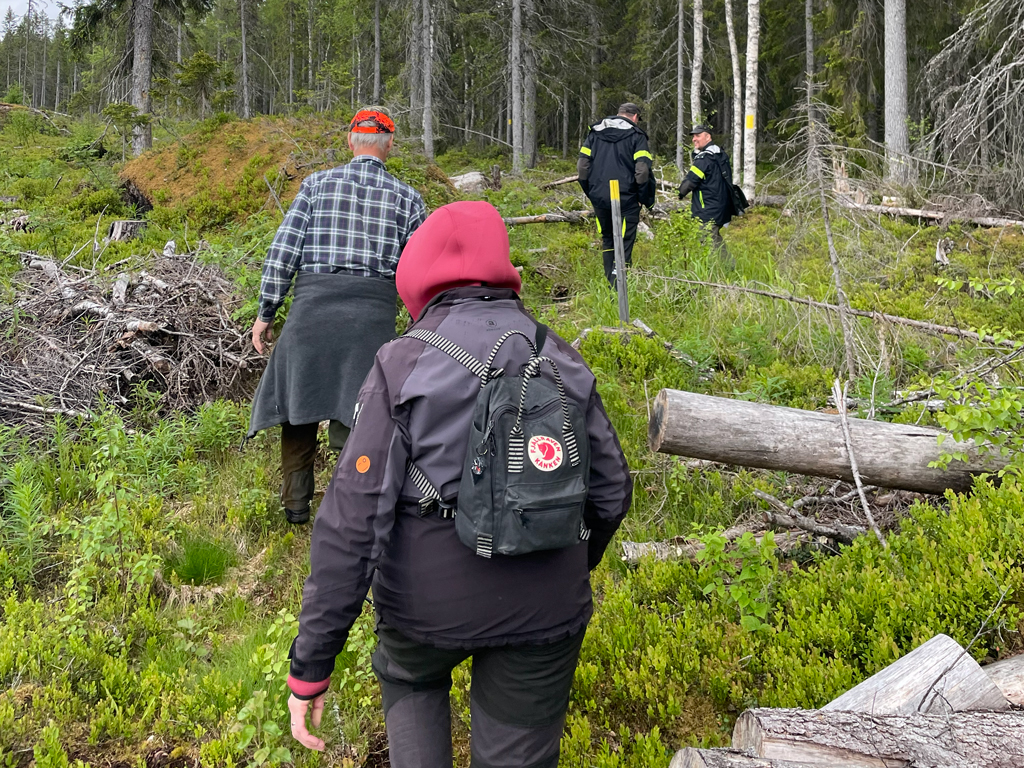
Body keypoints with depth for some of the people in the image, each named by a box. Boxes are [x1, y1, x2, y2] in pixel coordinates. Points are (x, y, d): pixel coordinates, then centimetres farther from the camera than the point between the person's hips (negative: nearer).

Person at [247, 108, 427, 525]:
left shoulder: (317, 183, 7)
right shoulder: (407, 197, 8)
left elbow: (283, 250, 2)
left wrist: (265, 312, 7)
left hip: (312, 304, 1)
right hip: (374, 313, 0)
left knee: (300, 400, 14)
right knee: (356, 411, 7)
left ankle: (296, 507, 19)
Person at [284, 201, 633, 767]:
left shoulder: (402, 366, -12)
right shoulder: (562, 361, -1)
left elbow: (353, 519, -16)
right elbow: (610, 491, 5)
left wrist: (312, 663, -11)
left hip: (429, 604, -2)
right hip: (544, 614, 2)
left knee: (409, 683, 32)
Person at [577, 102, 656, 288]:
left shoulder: (595, 132, 12)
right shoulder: (636, 135, -1)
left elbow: (582, 166, 7)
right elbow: (642, 170, -12)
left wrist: (590, 192, 15)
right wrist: (645, 199, -1)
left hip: (599, 198, 4)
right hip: (626, 199, -4)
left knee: (608, 240, 19)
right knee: (624, 245, -2)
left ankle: (611, 284, 21)